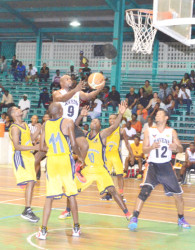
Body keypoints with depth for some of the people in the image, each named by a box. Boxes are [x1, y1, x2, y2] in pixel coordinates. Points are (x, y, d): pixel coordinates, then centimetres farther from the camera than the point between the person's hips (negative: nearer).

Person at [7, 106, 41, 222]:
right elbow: (17, 146, -21)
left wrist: (38, 131, 7)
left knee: (31, 183, 9)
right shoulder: (15, 128, -14)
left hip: (28, 156, 9)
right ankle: (27, 211, -17)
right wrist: (34, 147, -26)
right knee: (30, 182, -18)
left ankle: (28, 211, 17)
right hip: (20, 157, -9)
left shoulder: (25, 125, 12)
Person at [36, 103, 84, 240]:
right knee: (71, 194, 9)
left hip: (51, 160, 3)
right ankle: (76, 227, 18)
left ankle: (43, 230, -1)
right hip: (65, 159, -3)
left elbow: (42, 147, 8)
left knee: (50, 196, 6)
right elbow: (74, 144, -11)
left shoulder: (46, 125, 6)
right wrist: (80, 156, 6)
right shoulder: (68, 122, -5)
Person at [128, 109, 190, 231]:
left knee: (178, 194, 3)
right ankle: (134, 218, -20)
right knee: (145, 191, -21)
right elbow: (144, 150, 0)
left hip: (166, 166, 2)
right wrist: (152, 147, -22)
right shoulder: (149, 131, 3)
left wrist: (176, 147, -21)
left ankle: (181, 219, 24)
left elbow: (181, 149, 3)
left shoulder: (172, 132, 4)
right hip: (153, 166, -2)